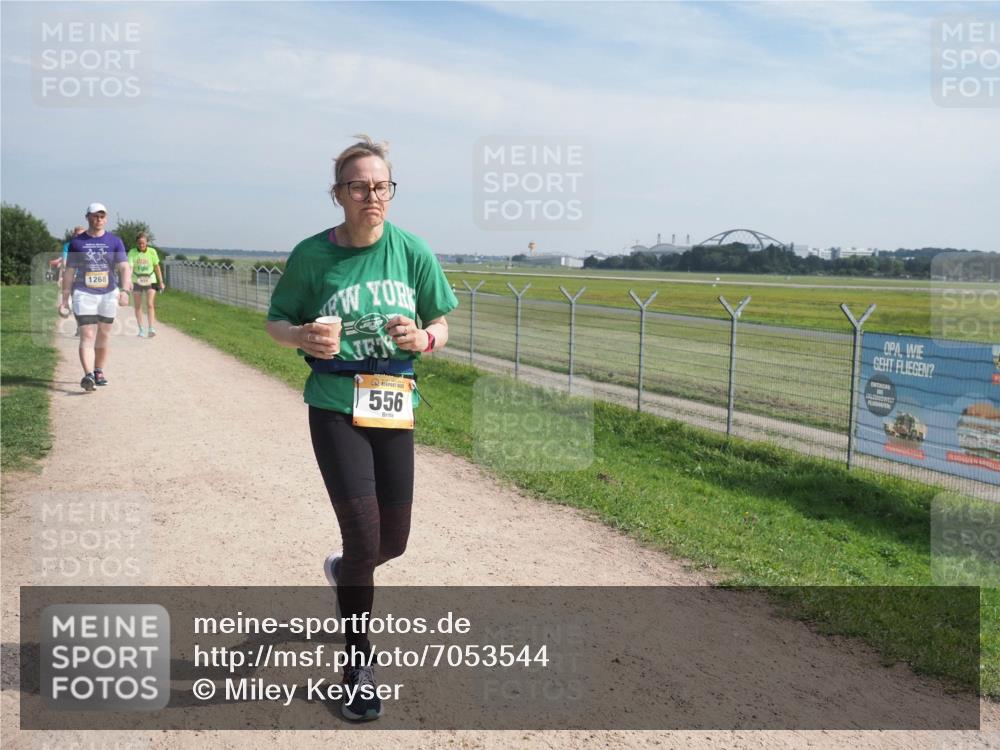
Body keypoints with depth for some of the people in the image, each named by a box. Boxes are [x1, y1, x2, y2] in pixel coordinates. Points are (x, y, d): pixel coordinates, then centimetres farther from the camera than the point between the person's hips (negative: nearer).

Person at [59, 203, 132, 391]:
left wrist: (124, 290, -24)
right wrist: (65, 298, 3)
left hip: (109, 294, 2)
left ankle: (99, 372, 24)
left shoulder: (114, 242, 3)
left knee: (104, 335, 9)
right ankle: (88, 375, -24)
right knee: (87, 335, -12)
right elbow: (69, 271, 6)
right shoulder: (77, 242, 4)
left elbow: (124, 268, -8)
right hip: (84, 294, -1)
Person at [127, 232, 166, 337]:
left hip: (150, 281, -1)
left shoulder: (152, 251, -4)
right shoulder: (132, 252, -8)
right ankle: (141, 329, 15)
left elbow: (157, 267, 4)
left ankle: (151, 328, -14)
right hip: (136, 281, 1)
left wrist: (161, 282, 7)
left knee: (150, 304, -13)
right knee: (138, 306, 7)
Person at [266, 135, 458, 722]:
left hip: (395, 407, 3)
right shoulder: (312, 255, -6)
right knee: (364, 537, -7)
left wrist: (423, 338, -17)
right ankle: (360, 667, 16)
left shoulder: (412, 252, -2)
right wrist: (305, 337, -17)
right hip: (336, 408, -3)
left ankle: (346, 571, 49)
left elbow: (441, 324, 5)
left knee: (393, 541, 10)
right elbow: (277, 322, 5)